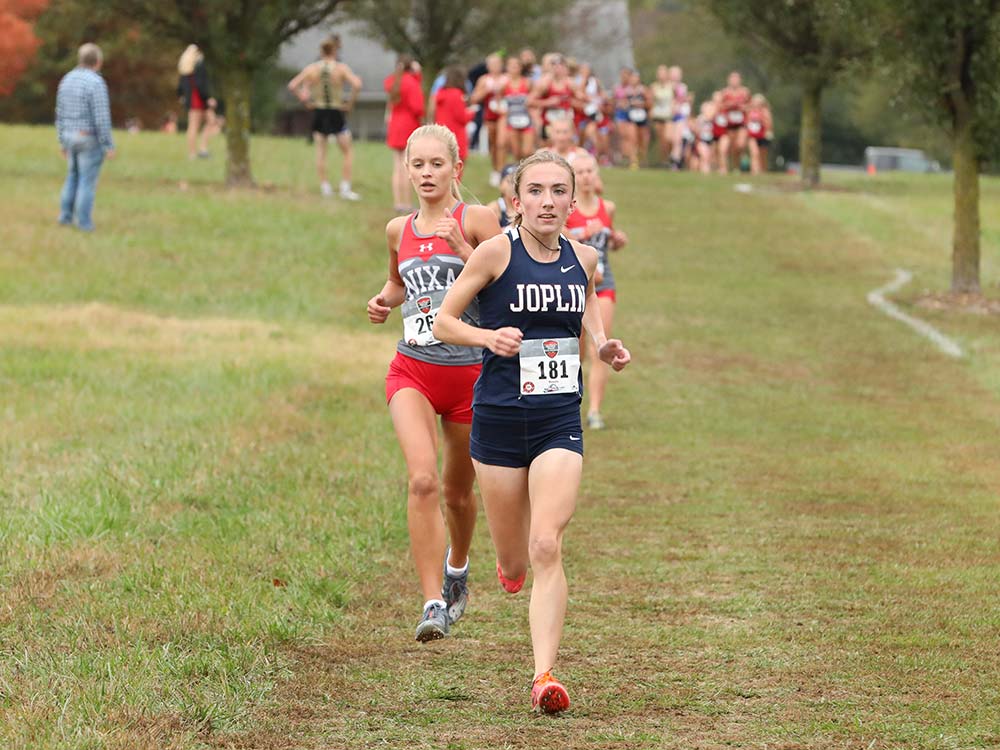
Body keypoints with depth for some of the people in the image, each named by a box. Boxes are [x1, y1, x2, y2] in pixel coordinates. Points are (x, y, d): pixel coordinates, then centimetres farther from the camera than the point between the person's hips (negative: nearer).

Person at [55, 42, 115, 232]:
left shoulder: (67, 80, 4)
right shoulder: (96, 83, -19)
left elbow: (61, 114, 9)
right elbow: (102, 118, -20)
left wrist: (62, 142, 17)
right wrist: (109, 146, -14)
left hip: (71, 137, 6)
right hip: (90, 139, -6)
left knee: (73, 177, 20)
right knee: (87, 181, 1)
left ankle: (66, 215, 17)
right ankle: (84, 222, 3)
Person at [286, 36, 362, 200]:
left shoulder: (311, 68, -3)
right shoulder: (341, 68, -10)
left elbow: (292, 86, -4)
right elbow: (357, 85, -24)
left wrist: (306, 102, 4)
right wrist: (351, 103, -10)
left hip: (318, 112, 2)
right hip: (337, 113, -2)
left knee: (320, 152, 14)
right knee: (347, 151, 9)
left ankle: (324, 186, 13)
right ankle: (345, 188, 2)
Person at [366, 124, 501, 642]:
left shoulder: (476, 220, -5)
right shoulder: (399, 229, 8)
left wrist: (462, 249, -21)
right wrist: (384, 302, 7)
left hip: (470, 372, -1)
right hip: (412, 371, 1)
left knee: (457, 491, 15)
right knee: (422, 480, -20)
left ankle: (456, 569, 46)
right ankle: (433, 605, -21)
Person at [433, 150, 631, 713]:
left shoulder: (584, 258, 4)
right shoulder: (497, 252, -8)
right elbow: (444, 322, -3)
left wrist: (604, 346, 5)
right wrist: (489, 336, -22)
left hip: (560, 421, 1)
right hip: (499, 417, -1)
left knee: (547, 547, -17)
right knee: (514, 563, 10)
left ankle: (545, 676, -19)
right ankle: (511, 561, 50)